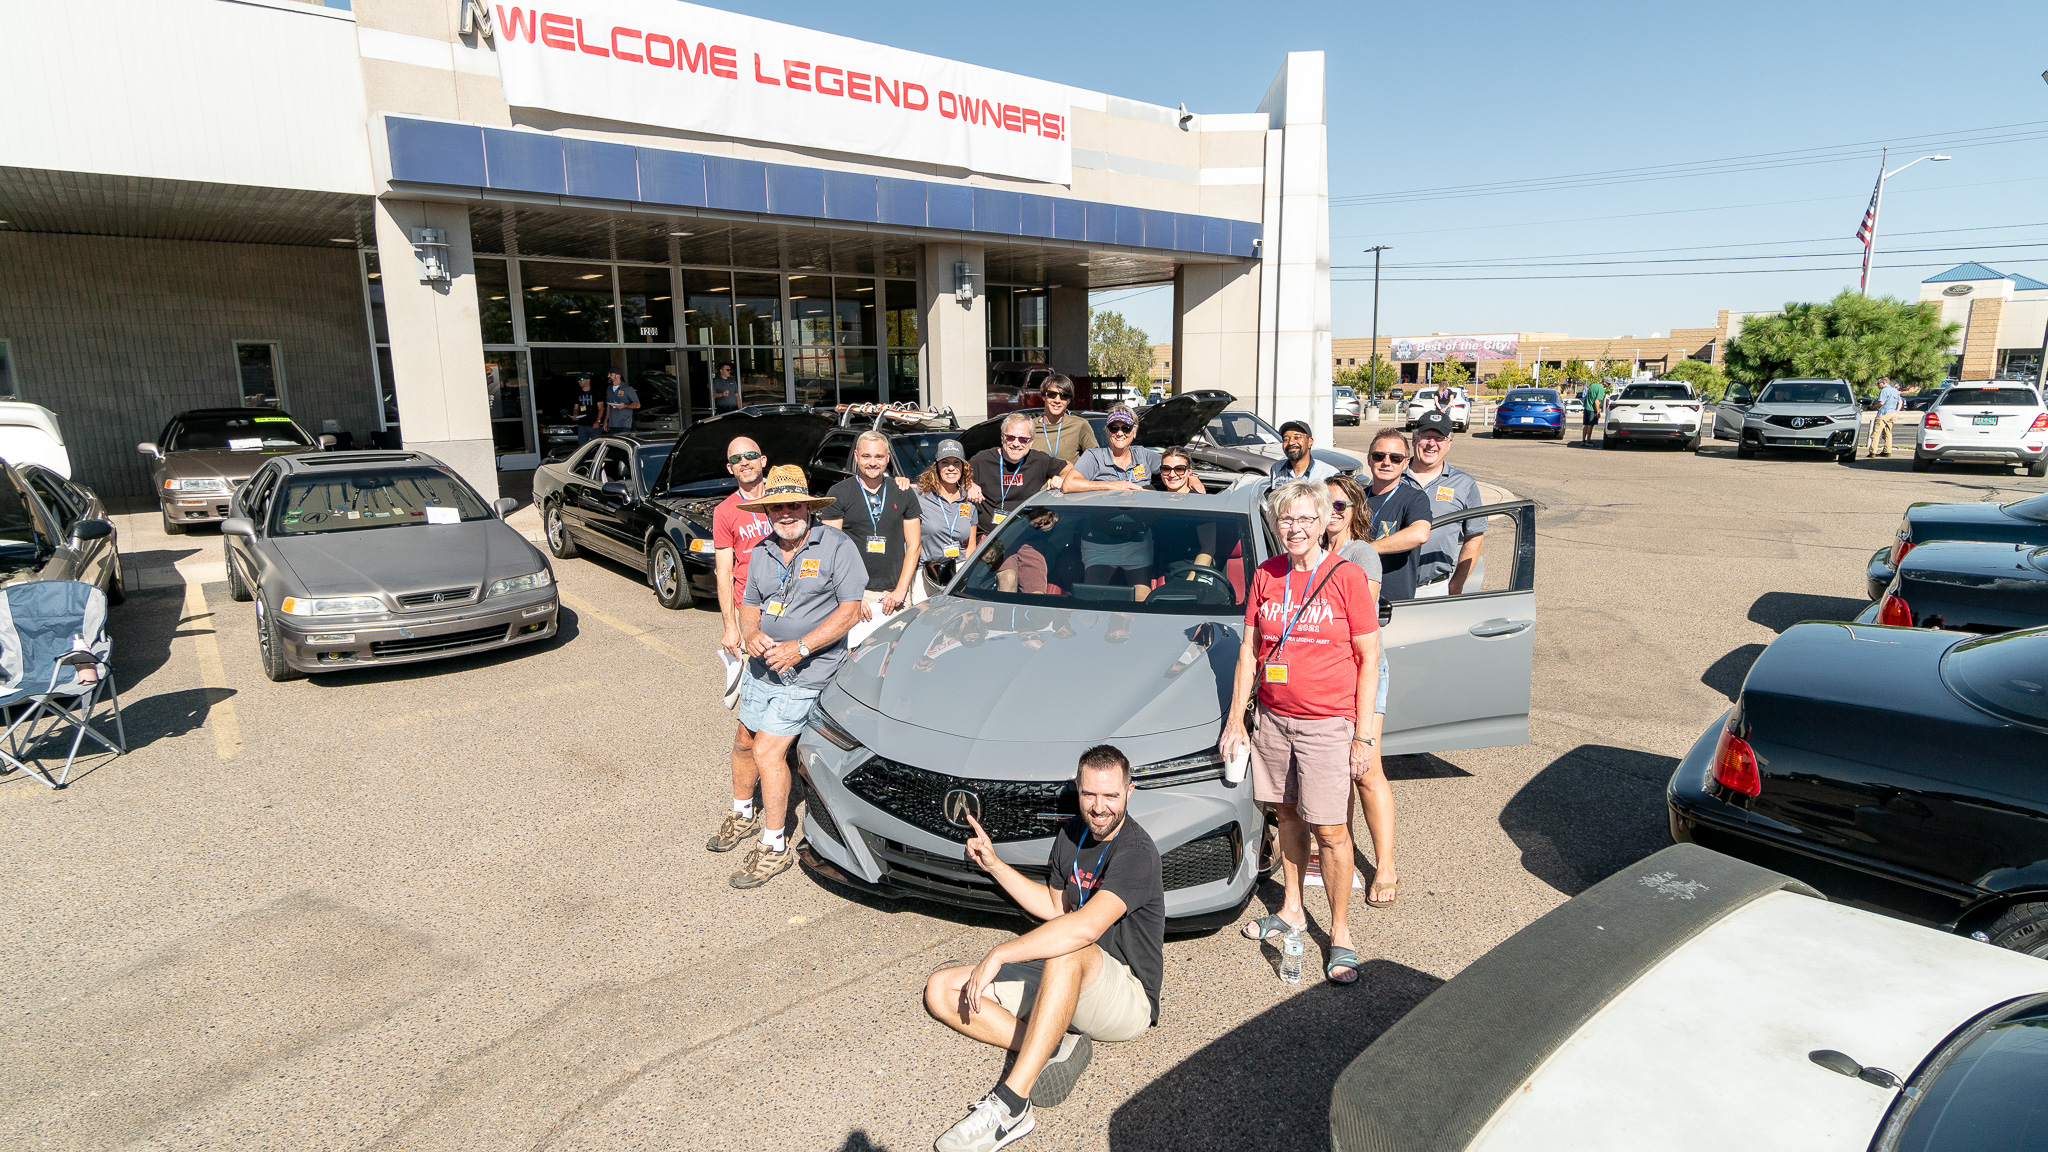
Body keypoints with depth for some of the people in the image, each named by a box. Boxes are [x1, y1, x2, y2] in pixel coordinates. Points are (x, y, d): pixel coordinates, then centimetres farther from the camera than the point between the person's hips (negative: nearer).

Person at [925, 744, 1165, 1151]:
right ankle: (1054, 1050, -17)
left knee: (1067, 951, -41)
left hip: (1129, 998, -8)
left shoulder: (1136, 851, -21)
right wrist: (993, 864, 8)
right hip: (1067, 981, 8)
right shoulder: (1071, 835, 4)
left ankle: (1010, 1103, -38)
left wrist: (998, 955, -33)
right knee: (941, 990, -5)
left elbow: (1085, 927, -36)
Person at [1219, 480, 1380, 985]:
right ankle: (1292, 909, 33)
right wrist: (1235, 718, 6)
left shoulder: (1346, 576, -7)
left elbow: (1368, 660, -5)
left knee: (1331, 830, -1)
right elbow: (1249, 651, 9)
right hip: (1273, 718, 4)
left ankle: (1340, 933, 16)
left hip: (1328, 723, -4)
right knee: (1287, 815, 15)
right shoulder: (1265, 576, 5)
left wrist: (1363, 735, -9)